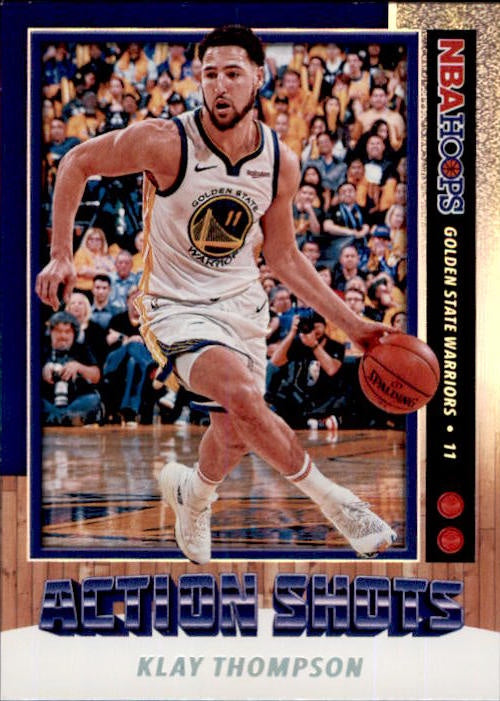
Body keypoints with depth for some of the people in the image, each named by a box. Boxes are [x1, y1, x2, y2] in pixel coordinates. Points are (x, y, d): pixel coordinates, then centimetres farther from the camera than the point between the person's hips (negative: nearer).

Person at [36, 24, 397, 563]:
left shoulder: (280, 163, -7)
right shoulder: (164, 142, -20)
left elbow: (283, 257, 5)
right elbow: (78, 162, -5)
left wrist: (351, 324, 1)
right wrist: (61, 255, -10)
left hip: (242, 304, 5)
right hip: (176, 309, -5)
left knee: (237, 433, 12)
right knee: (243, 394, -30)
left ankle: (193, 494, 48)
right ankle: (328, 498, -7)